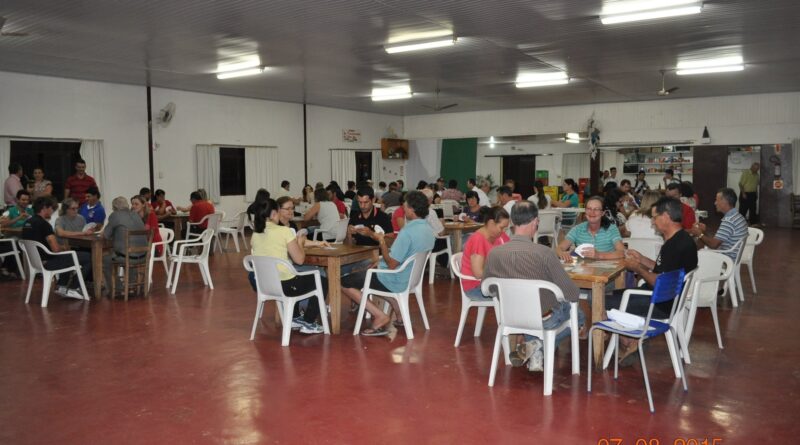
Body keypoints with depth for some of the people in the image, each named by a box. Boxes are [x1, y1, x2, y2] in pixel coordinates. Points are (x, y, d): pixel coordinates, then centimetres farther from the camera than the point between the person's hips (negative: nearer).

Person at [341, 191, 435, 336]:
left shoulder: (407, 232, -27)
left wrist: (382, 242, -12)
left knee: (344, 283, -1)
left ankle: (380, 316, -7)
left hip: (396, 281, -9)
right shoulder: (428, 229, 1)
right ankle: (398, 308, 19)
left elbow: (392, 264, -24)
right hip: (412, 277, 9)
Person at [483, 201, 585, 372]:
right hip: (544, 319, -4)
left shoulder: (494, 253, -17)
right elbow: (572, 295, -22)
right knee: (579, 316, 27)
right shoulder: (544, 253, -28)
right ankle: (539, 345, 4)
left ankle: (533, 352, 16)